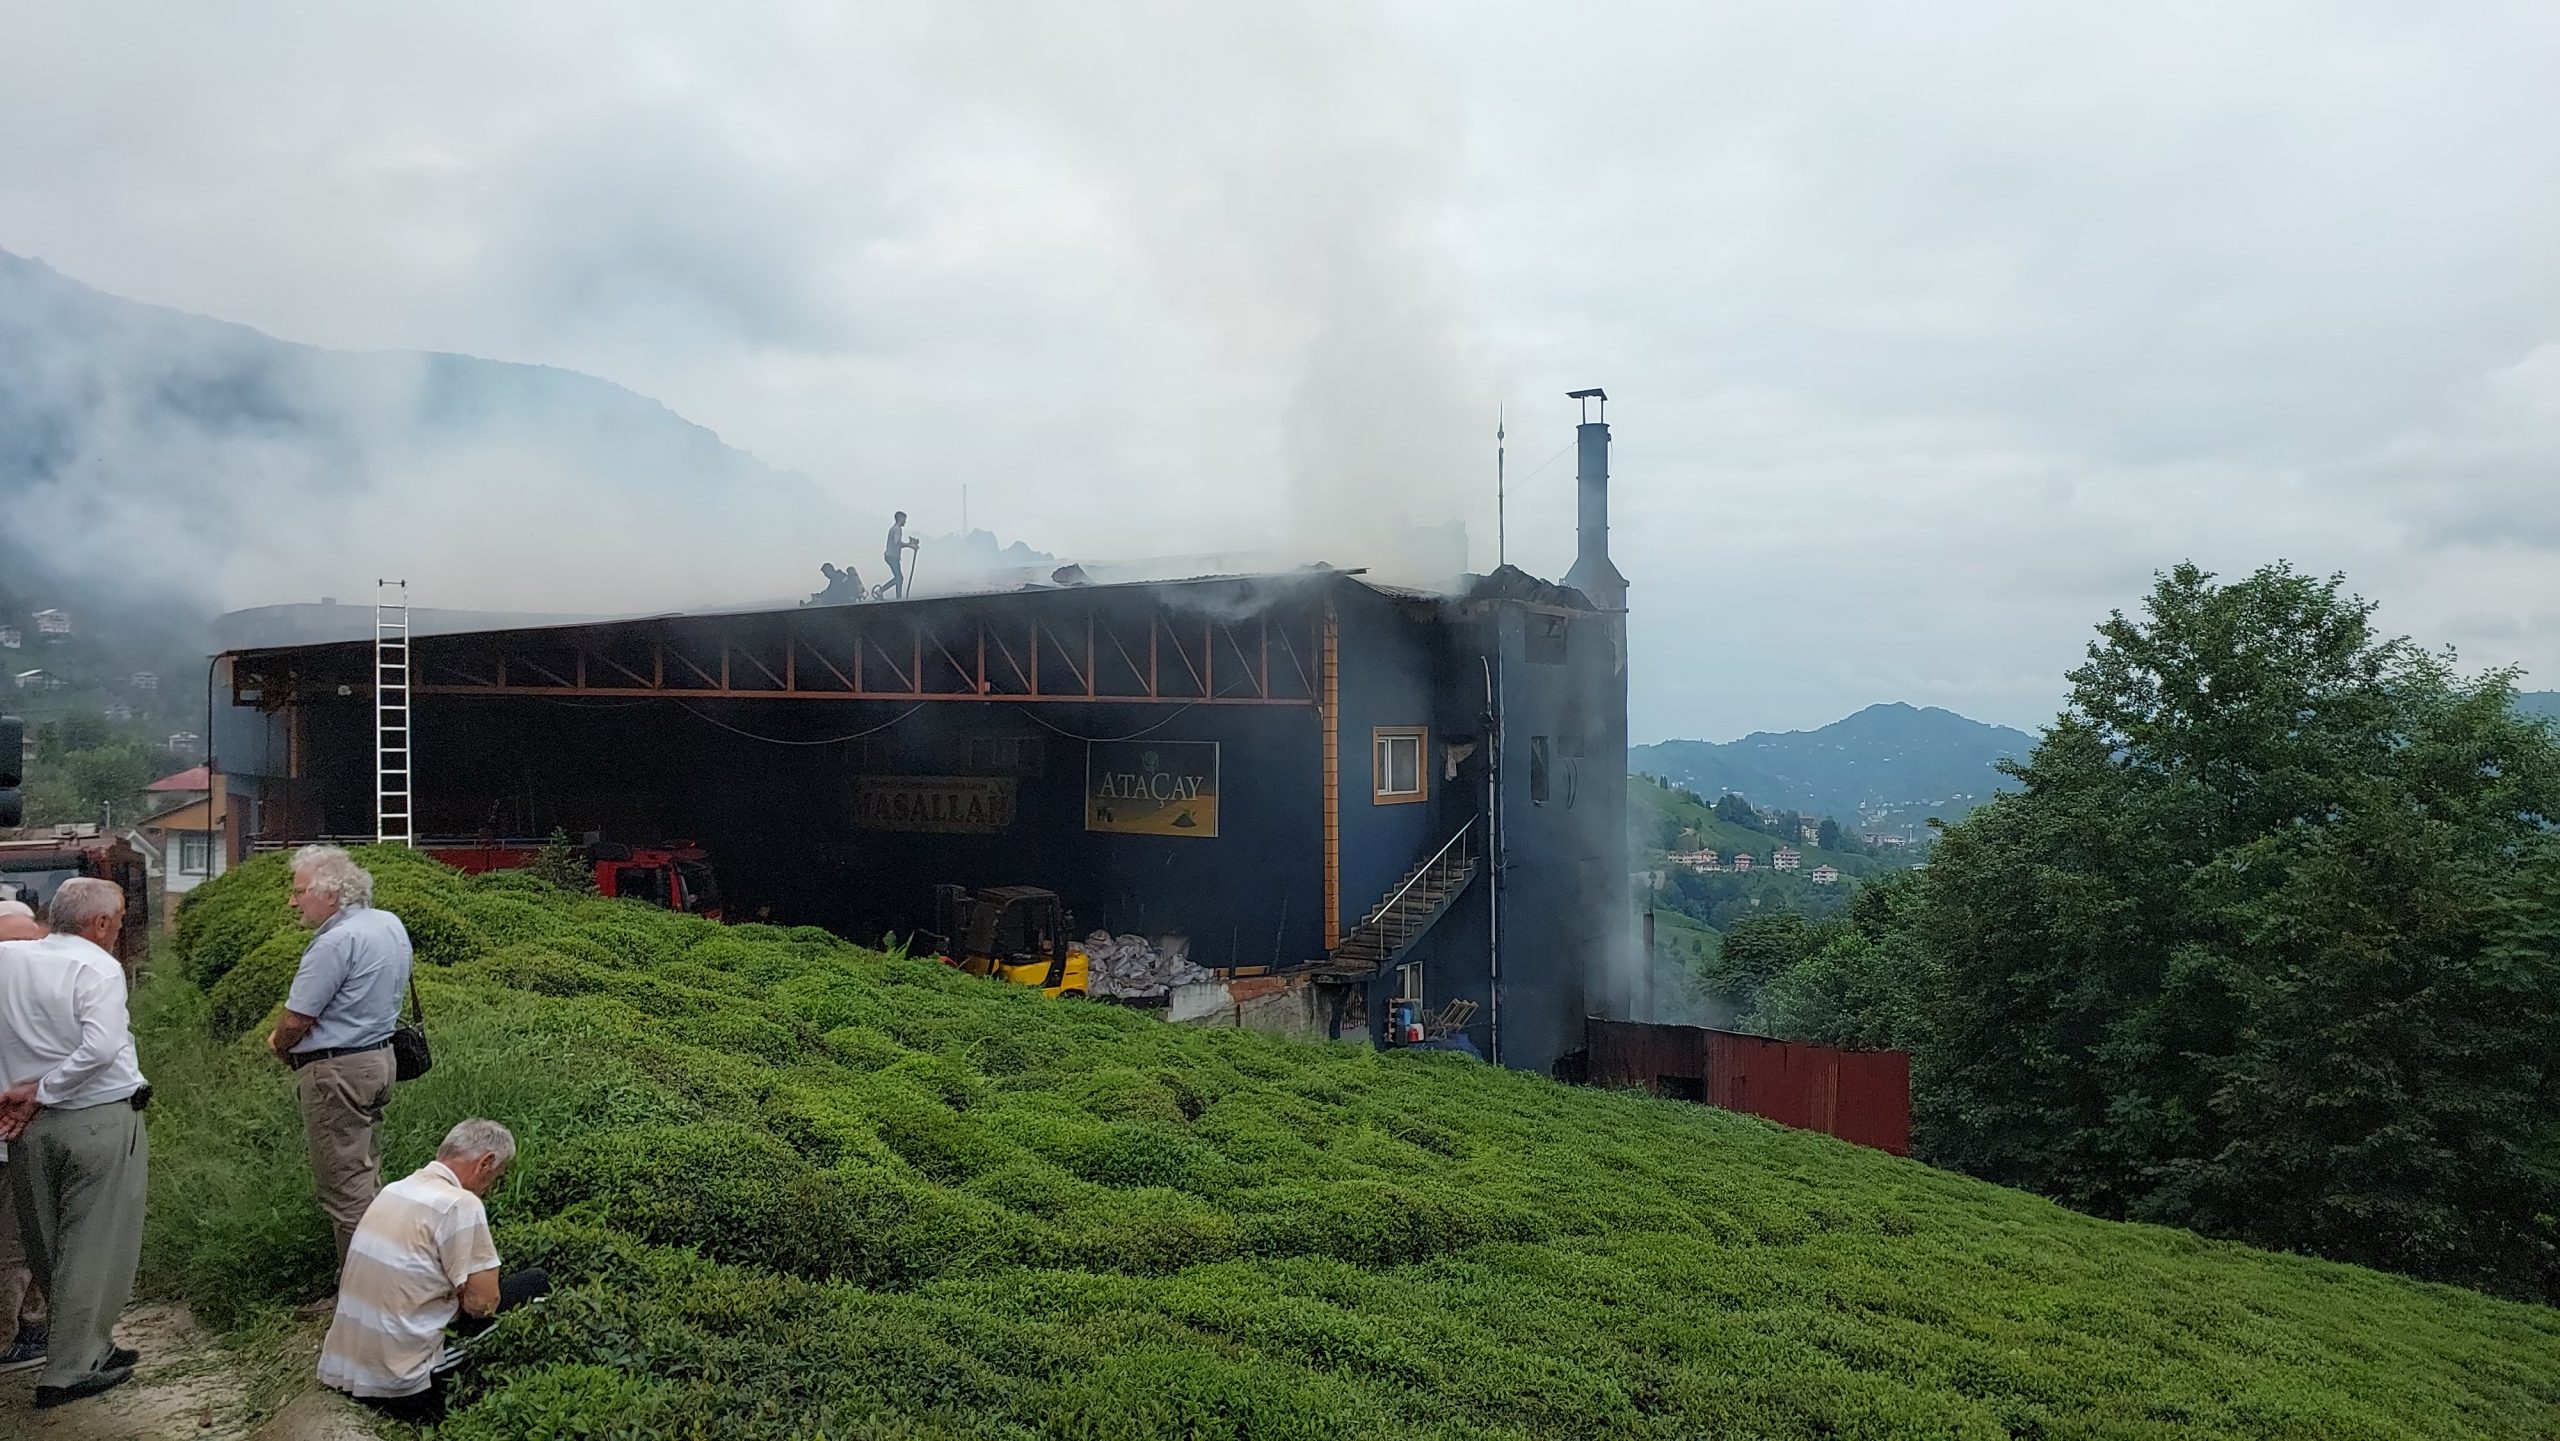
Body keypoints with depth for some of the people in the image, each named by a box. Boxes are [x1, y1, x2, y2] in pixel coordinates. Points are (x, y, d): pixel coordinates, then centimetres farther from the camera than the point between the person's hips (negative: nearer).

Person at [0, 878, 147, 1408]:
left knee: (47, 1243, 17)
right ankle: (72, 1368, 8)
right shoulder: (97, 968, -15)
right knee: (96, 1244, 4)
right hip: (101, 1121, -6)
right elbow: (100, 1049, -25)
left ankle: (86, 1344, 30)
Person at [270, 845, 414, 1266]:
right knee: (368, 1179, 17)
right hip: (380, 1058, 10)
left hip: (336, 1073, -10)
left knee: (344, 1188, -2)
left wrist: (277, 1042, 5)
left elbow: (295, 1022, -18)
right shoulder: (391, 924, 8)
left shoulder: (336, 942, -21)